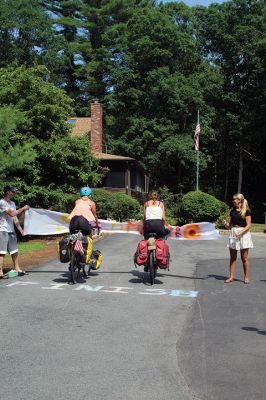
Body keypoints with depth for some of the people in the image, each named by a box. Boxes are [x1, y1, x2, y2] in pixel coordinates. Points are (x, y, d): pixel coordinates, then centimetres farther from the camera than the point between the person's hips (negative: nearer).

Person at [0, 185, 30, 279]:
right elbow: (12, 214, -19)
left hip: (11, 230, 9)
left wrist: (20, 228, 11)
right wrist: (23, 208, -12)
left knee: (15, 251, 13)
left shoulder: (12, 203, 15)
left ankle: (17, 269, 23)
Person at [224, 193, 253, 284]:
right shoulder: (232, 211, 10)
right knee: (232, 257, 6)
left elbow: (248, 225, -11)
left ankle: (246, 277, 13)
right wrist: (226, 224, -7)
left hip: (243, 234, -5)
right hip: (233, 234, 5)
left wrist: (240, 233, -22)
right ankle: (231, 277, 10)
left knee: (244, 258, 1)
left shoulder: (246, 211, -6)